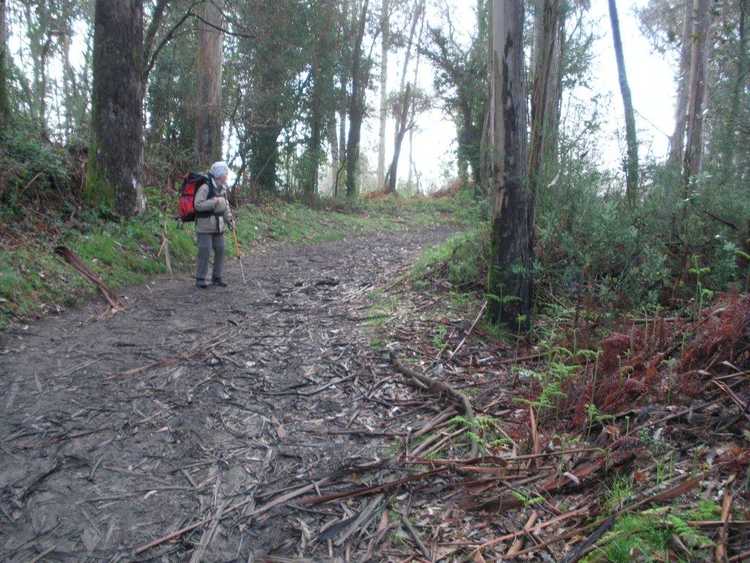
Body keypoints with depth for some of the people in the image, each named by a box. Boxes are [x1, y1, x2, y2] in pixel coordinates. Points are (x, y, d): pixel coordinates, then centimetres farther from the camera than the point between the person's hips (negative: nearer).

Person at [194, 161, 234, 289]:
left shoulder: (222, 188, 8)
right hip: (205, 227, -7)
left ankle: (216, 278, 18)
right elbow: (198, 205, -22)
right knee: (204, 252, -6)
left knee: (220, 251, 7)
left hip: (218, 227, 7)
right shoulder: (205, 188, -15)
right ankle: (200, 279, 5)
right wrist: (214, 202, -23)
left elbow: (225, 206, 20)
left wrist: (229, 219, 8)